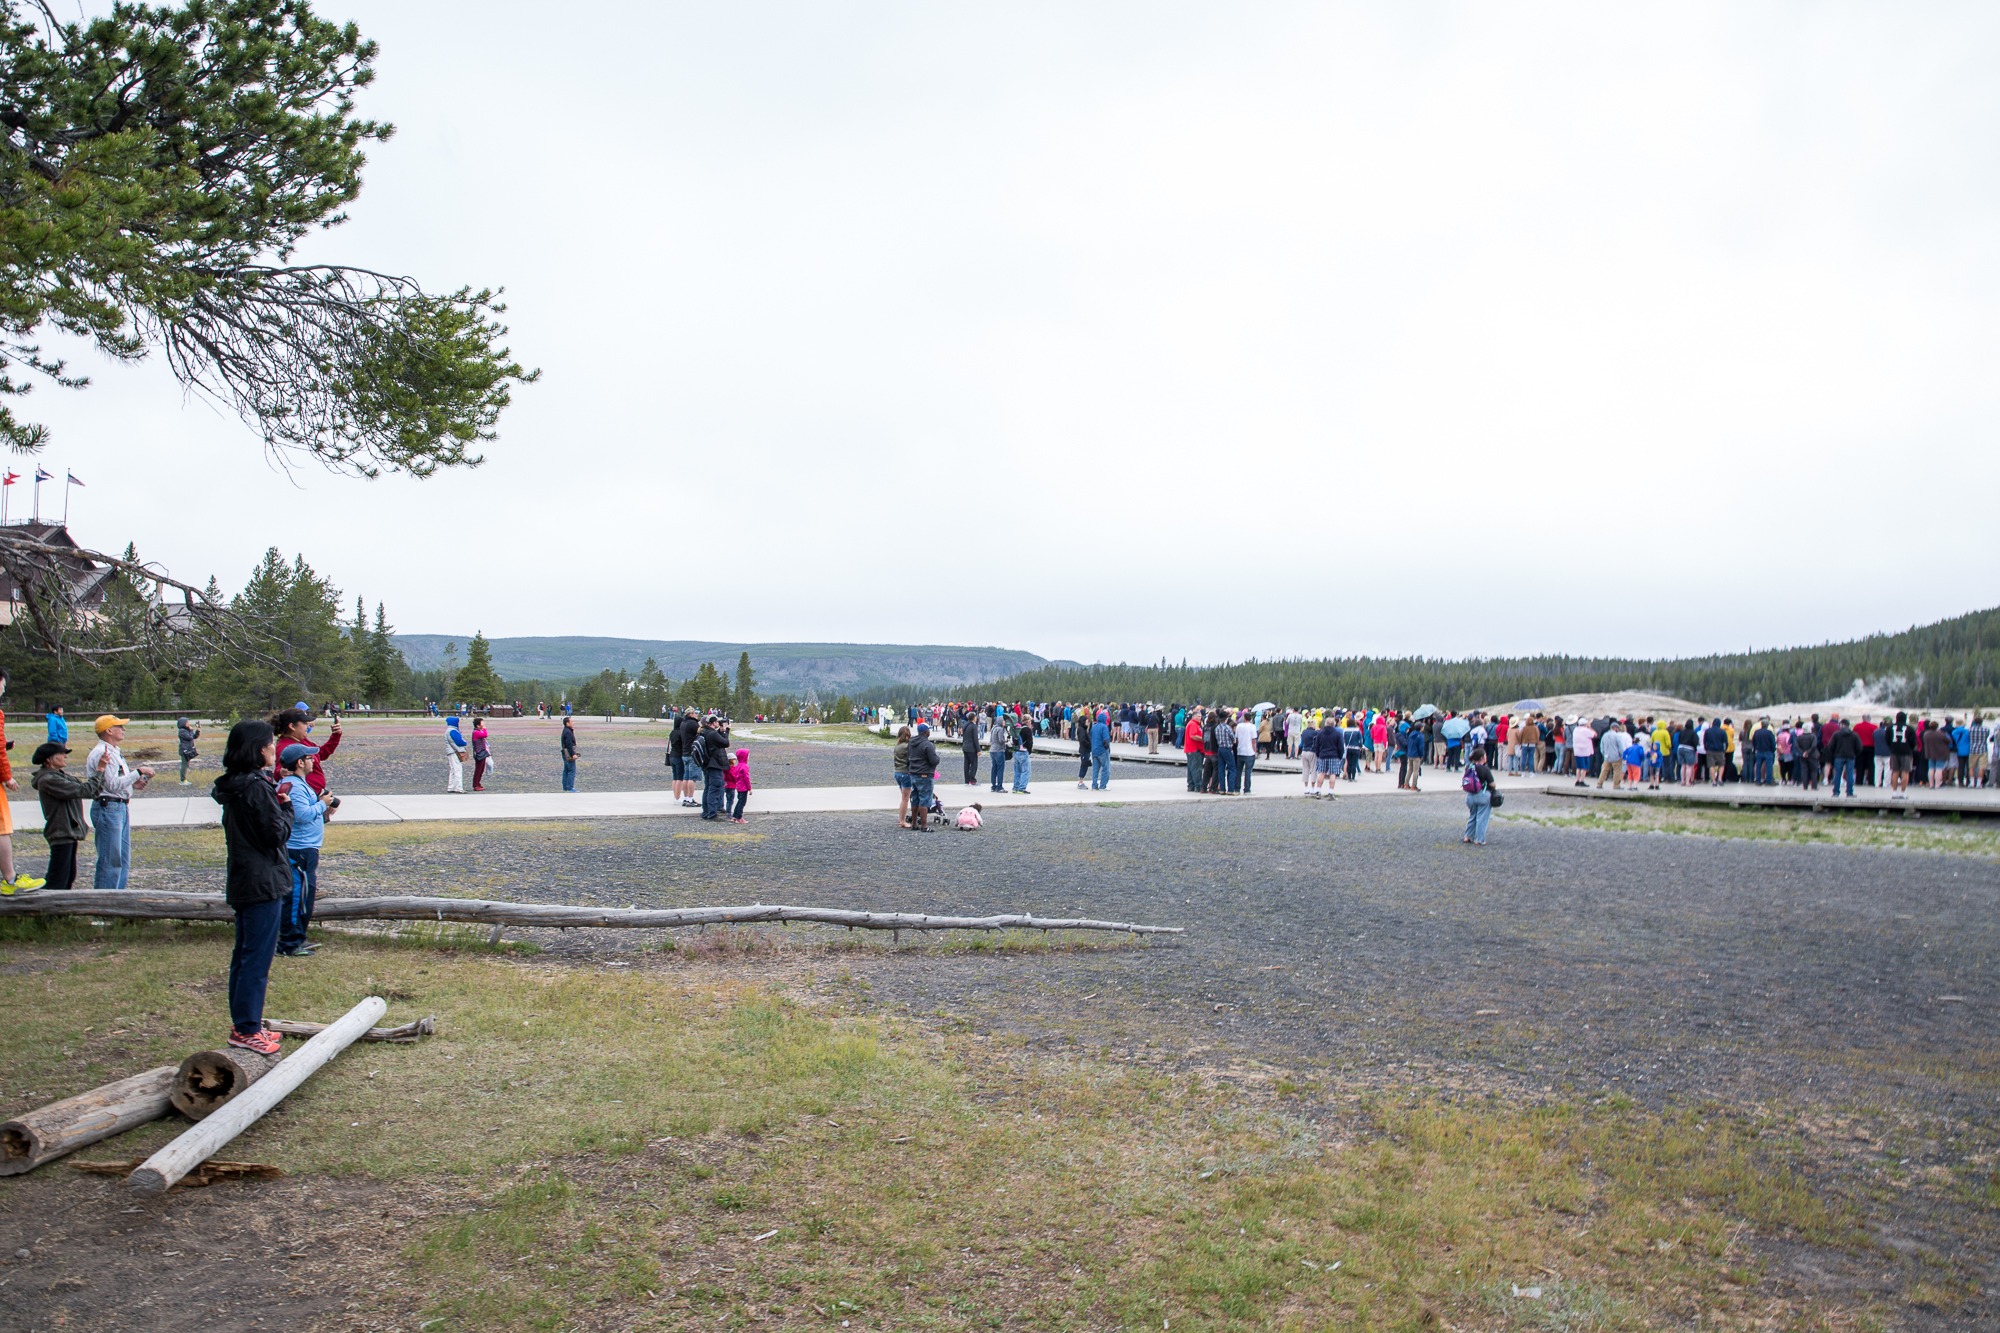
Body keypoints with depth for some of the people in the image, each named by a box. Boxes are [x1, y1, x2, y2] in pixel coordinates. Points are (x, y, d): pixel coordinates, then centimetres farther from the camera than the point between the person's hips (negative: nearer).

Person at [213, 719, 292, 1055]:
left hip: (242, 881, 10)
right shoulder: (257, 786, -19)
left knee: (245, 954, 16)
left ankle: (243, 1024, 24)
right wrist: (286, 807, -3)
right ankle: (247, 1029, 2)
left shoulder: (234, 786, 10)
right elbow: (277, 833, -19)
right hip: (263, 882, -10)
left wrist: (277, 804, 6)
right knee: (258, 956, -3)